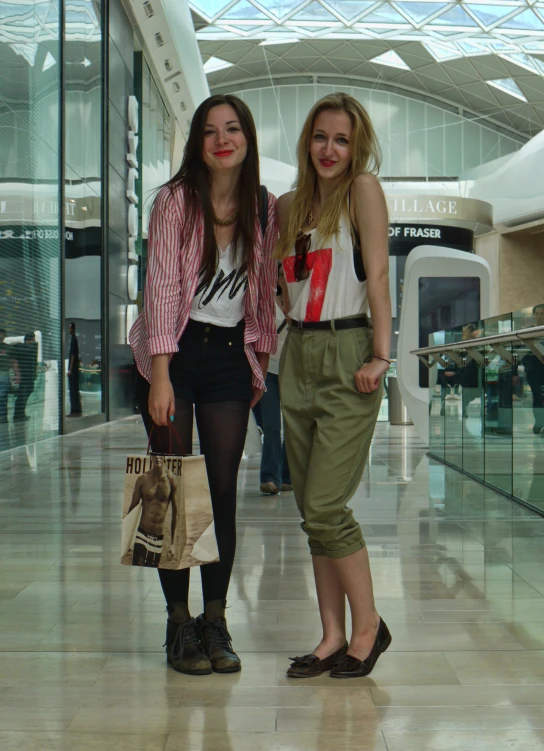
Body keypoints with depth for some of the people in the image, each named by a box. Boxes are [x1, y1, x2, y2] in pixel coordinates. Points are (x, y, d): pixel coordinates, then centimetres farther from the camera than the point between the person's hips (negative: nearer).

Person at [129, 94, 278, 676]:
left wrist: (261, 362, 8)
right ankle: (179, 625, 9)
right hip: (174, 351, -3)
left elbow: (265, 290, 12)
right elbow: (162, 286, -11)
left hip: (231, 355, 3)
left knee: (223, 491, 1)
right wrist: (161, 374, -17)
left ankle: (216, 622, 12)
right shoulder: (175, 200, -5)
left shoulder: (265, 208, 5)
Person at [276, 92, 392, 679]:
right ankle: (333, 637, 15)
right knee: (310, 510, 6)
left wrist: (380, 354, -17)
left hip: (347, 354, -7)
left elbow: (378, 273, -10)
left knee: (325, 506, -10)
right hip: (298, 355, 7)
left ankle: (369, 626, 9)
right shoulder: (291, 205, 15)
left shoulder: (363, 188, -3)